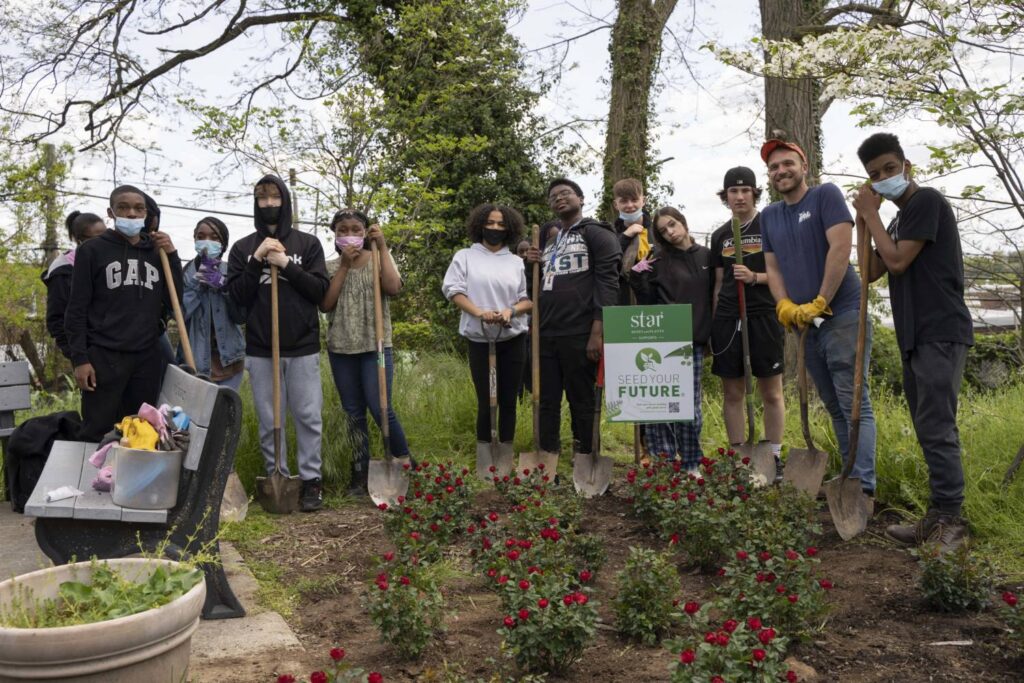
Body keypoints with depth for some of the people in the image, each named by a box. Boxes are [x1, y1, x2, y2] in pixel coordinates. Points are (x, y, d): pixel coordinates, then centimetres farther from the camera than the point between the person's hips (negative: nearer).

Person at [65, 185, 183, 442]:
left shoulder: (156, 252, 12)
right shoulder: (92, 250, 2)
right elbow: (77, 309, -1)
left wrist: (172, 256, 0)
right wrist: (80, 358, -9)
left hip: (148, 358, 4)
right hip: (104, 357, -3)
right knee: (97, 433, -3)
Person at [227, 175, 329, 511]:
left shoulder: (308, 243, 5)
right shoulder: (243, 248, 7)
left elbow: (320, 290, -1)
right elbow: (235, 296, 0)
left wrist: (286, 264, -12)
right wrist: (257, 261, -11)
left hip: (302, 347, -1)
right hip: (260, 349, 1)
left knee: (308, 416, 0)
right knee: (268, 421, 5)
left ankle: (311, 480, 10)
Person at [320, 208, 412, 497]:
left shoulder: (379, 260, 3)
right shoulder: (330, 267, 7)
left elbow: (393, 288, -17)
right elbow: (325, 304, -7)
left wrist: (382, 247, -16)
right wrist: (344, 265, -10)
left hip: (375, 345, -3)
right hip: (341, 348, 3)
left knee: (380, 408, -11)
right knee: (354, 413, 8)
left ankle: (405, 462, 10)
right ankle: (360, 475, 17)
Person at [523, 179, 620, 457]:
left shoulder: (597, 234, 1)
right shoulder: (548, 240, 22)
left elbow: (607, 283, -9)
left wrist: (598, 332, -18)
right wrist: (533, 265, 6)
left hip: (579, 336, -6)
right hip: (545, 335, 6)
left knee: (582, 402, 0)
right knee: (547, 402, 8)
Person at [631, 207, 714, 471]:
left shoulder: (706, 256, 11)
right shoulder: (659, 260, 4)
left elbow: (713, 294, 17)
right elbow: (648, 302, 4)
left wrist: (711, 331, 12)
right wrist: (638, 278, -11)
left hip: (694, 341, 2)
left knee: (691, 406, 2)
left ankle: (691, 465, 15)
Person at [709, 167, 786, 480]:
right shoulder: (720, 236, 13)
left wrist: (755, 277, -17)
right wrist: (712, 325, 11)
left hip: (763, 317, -4)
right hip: (727, 320, 4)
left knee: (771, 392, 1)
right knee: (732, 393, 6)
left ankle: (773, 457, 11)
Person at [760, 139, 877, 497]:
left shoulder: (825, 195, -3)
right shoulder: (769, 215, 16)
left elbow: (840, 247, -14)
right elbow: (772, 267, 13)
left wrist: (820, 303, -15)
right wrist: (784, 305, -5)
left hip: (842, 315, -7)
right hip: (805, 322, 7)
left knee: (854, 403, -11)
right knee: (834, 406, 11)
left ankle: (864, 486, -13)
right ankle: (852, 475, 19)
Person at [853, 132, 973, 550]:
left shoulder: (927, 201, -7)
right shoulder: (899, 220, 20)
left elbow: (898, 261, -14)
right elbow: (872, 271, 19)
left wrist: (870, 215, -3)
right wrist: (866, 218, 10)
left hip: (941, 334, -10)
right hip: (916, 336, 10)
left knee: (936, 429, -12)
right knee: (929, 430, 10)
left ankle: (950, 522, -8)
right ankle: (940, 516, 15)